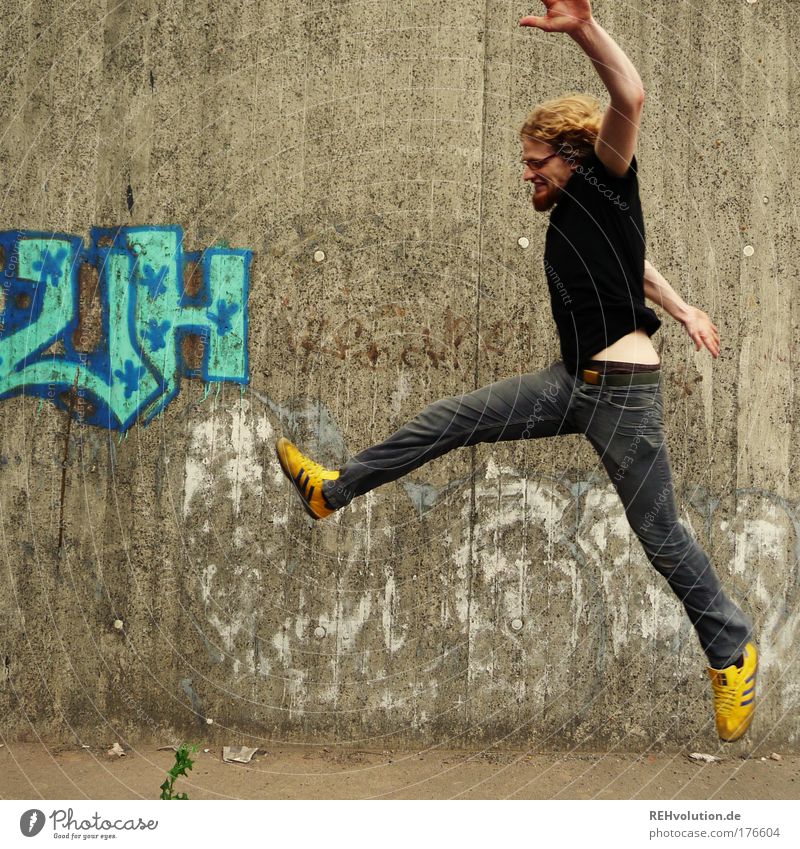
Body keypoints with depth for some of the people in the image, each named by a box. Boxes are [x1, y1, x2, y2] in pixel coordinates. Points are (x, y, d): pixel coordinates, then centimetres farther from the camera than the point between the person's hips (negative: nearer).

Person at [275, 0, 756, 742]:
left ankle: (732, 652, 19)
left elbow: (630, 100, -26)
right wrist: (680, 309, 33)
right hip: (571, 383, 8)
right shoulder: (564, 216, 15)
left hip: (625, 392, -8)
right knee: (450, 419, 2)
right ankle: (331, 490, 11)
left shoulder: (604, 185, -7)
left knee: (661, 538, 0)